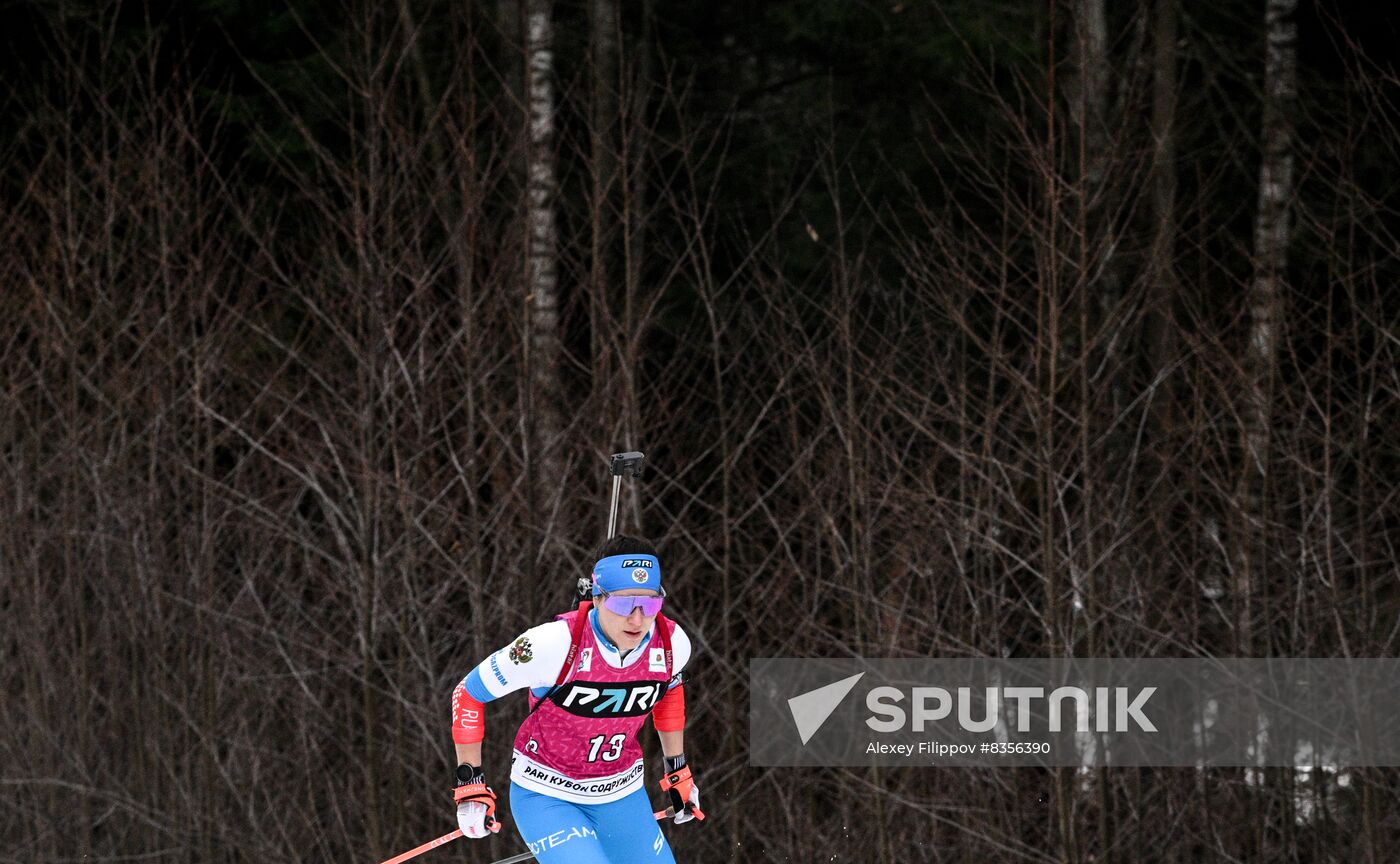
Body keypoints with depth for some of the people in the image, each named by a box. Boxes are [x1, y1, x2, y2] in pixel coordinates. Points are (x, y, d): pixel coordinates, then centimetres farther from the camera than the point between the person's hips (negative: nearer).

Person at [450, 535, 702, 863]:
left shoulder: (672, 644, -12)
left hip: (622, 795, 5)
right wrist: (470, 786, -12)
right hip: (545, 795, -5)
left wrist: (678, 771, 19)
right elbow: (469, 692, -14)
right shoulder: (556, 642, -27)